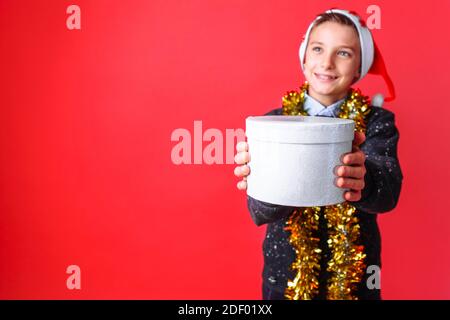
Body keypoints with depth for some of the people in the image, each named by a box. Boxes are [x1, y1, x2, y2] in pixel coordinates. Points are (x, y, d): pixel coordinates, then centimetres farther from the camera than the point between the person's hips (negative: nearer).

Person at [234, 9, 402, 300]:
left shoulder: (378, 122, -7)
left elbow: (389, 191, -24)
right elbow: (260, 211, -16)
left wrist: (363, 181, -46)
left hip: (356, 275, 0)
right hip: (285, 273, 0)